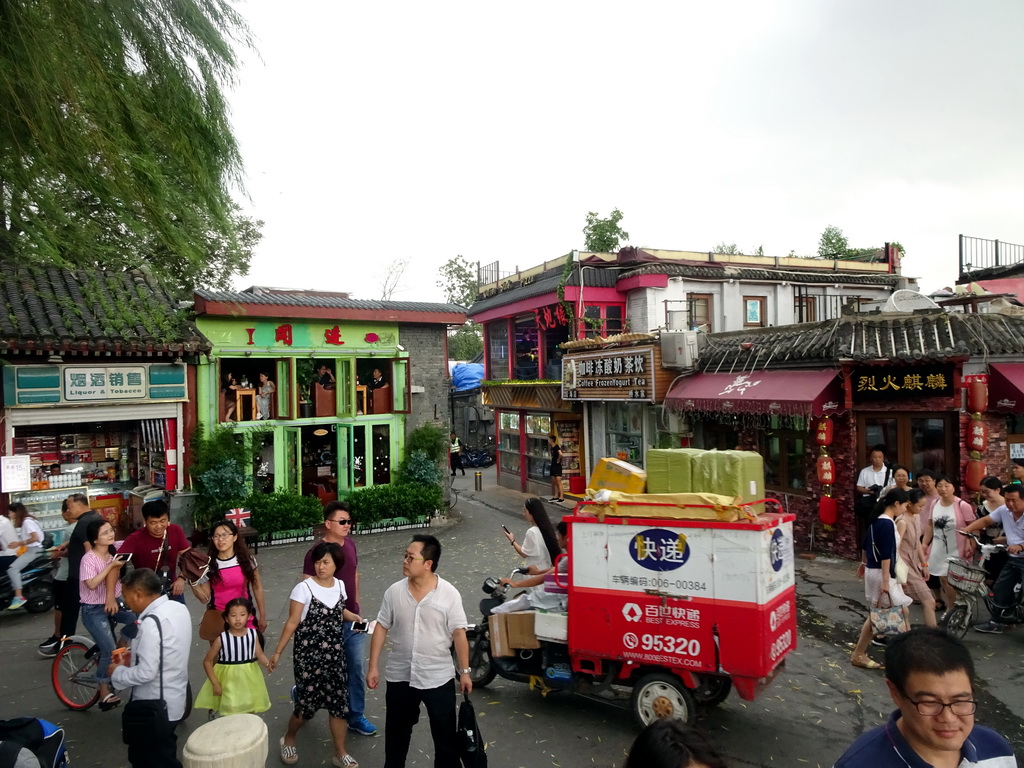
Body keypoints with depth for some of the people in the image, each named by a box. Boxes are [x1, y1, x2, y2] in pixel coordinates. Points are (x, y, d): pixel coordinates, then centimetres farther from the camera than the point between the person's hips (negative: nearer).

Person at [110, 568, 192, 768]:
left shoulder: (151, 622, -27)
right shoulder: (179, 609, 0)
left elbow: (146, 673, -25)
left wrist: (118, 672, -9)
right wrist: (133, 659, 11)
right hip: (172, 701, 8)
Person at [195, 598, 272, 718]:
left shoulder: (253, 634, -7)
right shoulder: (221, 639, -15)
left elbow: (259, 654, -2)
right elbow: (207, 661, -6)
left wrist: (268, 664, -23)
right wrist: (215, 683, -10)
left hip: (249, 681, 3)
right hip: (229, 682, -2)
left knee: (251, 716, 15)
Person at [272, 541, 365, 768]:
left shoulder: (340, 585, 0)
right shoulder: (303, 588, -15)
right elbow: (292, 623, -11)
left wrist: (353, 617, 1)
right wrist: (278, 651, -10)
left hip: (334, 655, 4)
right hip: (308, 655, -4)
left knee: (339, 703, 6)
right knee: (307, 703, 4)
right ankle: (288, 740, 35)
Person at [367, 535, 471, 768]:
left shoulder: (449, 594, -13)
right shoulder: (394, 592, -6)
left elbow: (459, 634, -8)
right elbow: (381, 629, 1)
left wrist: (464, 672, -7)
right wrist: (373, 667, 0)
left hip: (438, 679, -2)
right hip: (399, 677, 3)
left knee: (446, 734, 10)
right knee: (396, 732, 20)